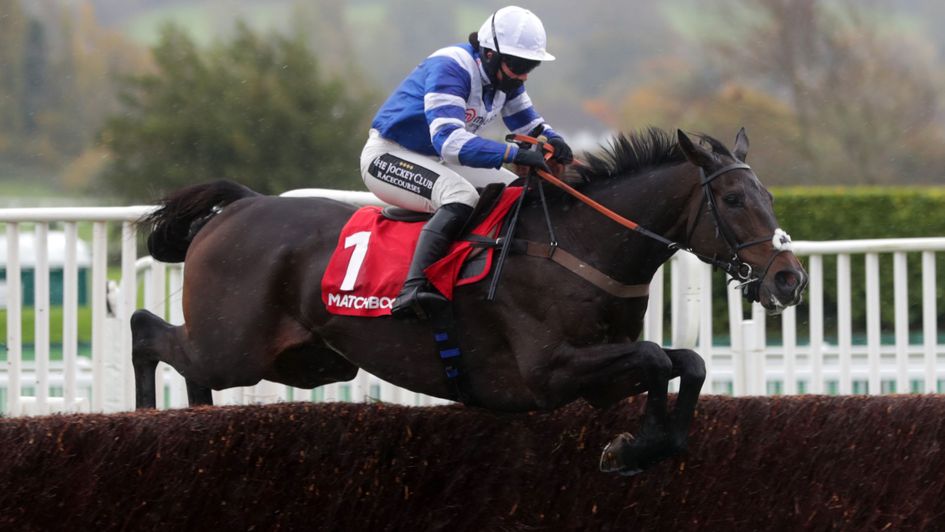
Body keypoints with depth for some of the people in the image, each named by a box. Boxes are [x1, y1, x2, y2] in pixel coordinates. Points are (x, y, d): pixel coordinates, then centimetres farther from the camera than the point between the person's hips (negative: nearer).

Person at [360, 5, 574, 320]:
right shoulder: (450, 68, -27)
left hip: (435, 161, 10)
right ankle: (412, 289, -47)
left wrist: (551, 141, -15)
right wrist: (515, 154, -46)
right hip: (388, 156, -10)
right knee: (461, 196, -35)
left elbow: (529, 125, 10)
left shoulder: (504, 75, 0)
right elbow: (448, 139, -38)